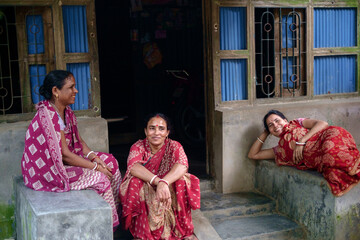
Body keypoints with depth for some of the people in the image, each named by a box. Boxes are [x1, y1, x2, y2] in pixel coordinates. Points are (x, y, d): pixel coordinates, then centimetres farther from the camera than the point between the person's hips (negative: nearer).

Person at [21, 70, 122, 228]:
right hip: (50, 170, -10)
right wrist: (95, 167, -19)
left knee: (110, 162, 1)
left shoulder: (66, 111, 4)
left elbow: (78, 141, 10)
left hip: (67, 160, 10)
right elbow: (64, 155, -25)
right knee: (100, 178, -19)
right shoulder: (48, 117, -25)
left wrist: (94, 158, -8)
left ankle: (118, 213, 8)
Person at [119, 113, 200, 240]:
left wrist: (164, 183, -47)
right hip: (145, 196, 0)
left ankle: (182, 230, -15)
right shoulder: (138, 147, -7)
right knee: (136, 182, -29)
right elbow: (133, 167, -28)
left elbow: (182, 166, -28)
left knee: (182, 180, -27)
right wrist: (157, 181, -45)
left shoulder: (174, 146, -6)